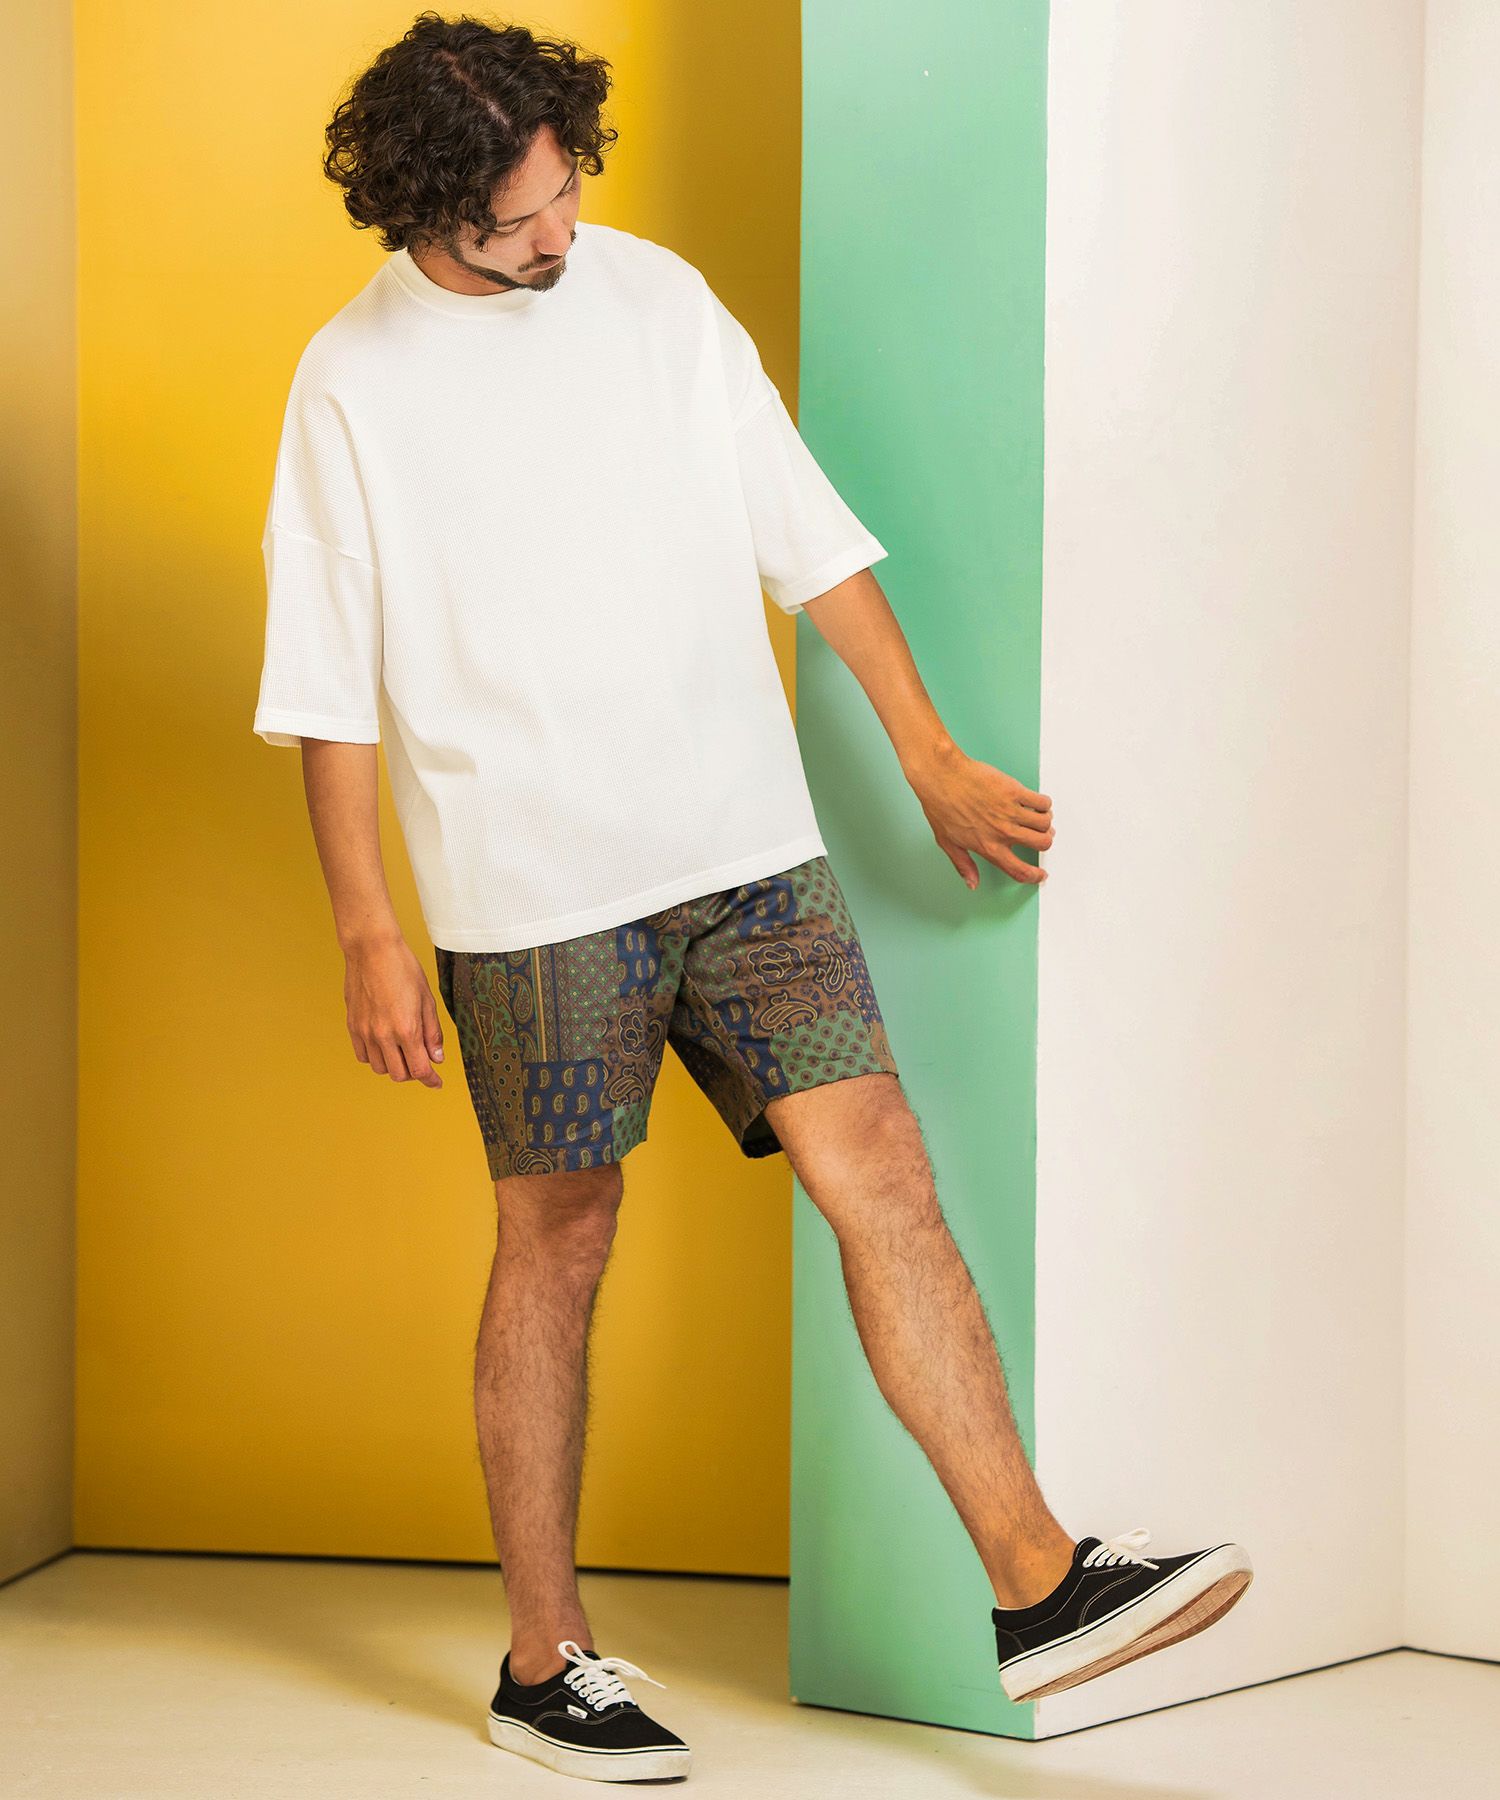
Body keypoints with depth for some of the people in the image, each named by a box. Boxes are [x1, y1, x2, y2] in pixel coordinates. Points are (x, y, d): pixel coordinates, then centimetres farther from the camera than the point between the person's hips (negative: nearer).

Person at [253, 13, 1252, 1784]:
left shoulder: (661, 296, 7)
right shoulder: (352, 381, -2)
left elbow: (809, 535, 10)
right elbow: (330, 687, -1)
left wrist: (930, 754, 7)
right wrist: (366, 930, -6)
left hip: (746, 844, 3)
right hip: (529, 889, -3)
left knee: (878, 1169, -6)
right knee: (557, 1242, 4)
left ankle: (1037, 1583, -4)